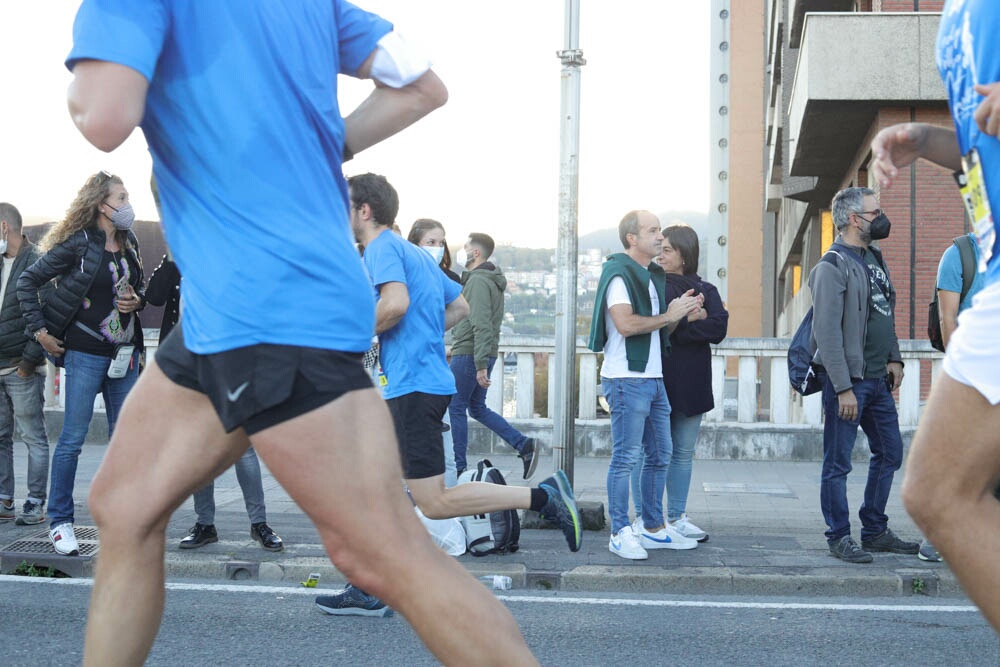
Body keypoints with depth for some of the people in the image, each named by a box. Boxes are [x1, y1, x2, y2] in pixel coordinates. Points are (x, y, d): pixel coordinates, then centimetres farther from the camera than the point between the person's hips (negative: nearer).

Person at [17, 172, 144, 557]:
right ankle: (60, 522, 6)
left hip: (125, 355, 6)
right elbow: (27, 282, -4)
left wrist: (137, 301, 1)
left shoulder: (129, 243, 10)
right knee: (73, 438, -4)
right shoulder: (78, 244, -8)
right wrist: (39, 329, -7)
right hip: (85, 354, -6)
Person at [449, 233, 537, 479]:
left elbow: (481, 326, -23)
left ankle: (458, 467, 5)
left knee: (456, 408, 0)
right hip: (483, 355, 10)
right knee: (477, 408, 15)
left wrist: (480, 364, -26)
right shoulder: (492, 281, 17)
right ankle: (524, 445, 8)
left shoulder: (478, 281, -15)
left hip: (468, 354, -10)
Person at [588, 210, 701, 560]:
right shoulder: (619, 274, -10)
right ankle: (620, 533, -1)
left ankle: (654, 528, 22)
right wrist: (669, 315, -13)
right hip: (627, 378, -10)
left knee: (660, 455, 13)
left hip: (654, 378, 10)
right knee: (626, 458, -6)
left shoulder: (653, 275, 20)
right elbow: (626, 324, -23)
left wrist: (681, 312, 5)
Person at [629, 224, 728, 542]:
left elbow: (719, 328, -7)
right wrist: (692, 319, -13)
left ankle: (676, 517, 18)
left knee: (683, 453, 9)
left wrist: (678, 323, -11)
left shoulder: (706, 291, 11)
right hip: (657, 381, -4)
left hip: (691, 384, 4)